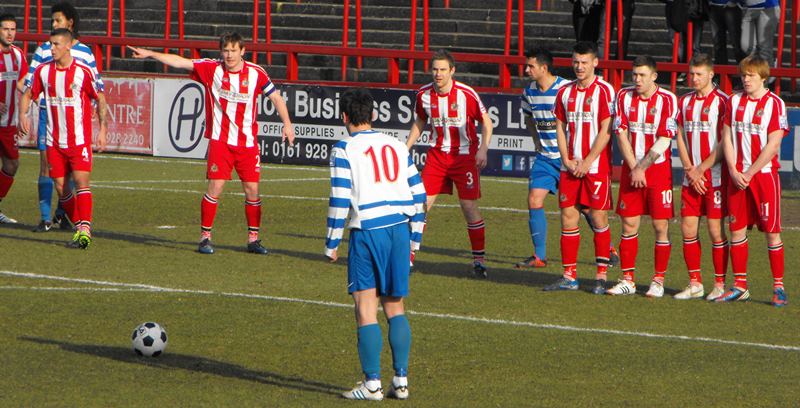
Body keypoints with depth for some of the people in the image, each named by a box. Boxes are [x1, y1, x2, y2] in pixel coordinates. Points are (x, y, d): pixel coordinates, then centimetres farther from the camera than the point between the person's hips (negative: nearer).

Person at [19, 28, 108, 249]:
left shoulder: (83, 71, -8)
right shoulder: (43, 71, 3)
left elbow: (100, 99, 1)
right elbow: (27, 95, 13)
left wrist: (102, 129, -5)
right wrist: (22, 115, -6)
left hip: (79, 139, -4)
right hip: (54, 140, 4)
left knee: (81, 181, -15)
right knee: (60, 186, 4)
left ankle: (85, 229, -19)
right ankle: (79, 227, 17)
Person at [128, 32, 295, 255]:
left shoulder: (256, 73, -2)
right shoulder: (212, 69, -3)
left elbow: (275, 97, 8)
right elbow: (180, 62, -6)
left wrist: (287, 124, 0)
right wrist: (149, 54, -13)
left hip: (248, 142, 1)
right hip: (220, 141, -1)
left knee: (252, 189, 1)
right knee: (215, 187, -9)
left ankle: (253, 238, 13)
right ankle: (205, 237, 1)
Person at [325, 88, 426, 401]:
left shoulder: (345, 149, -2)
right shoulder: (397, 146, 14)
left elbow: (340, 199, -7)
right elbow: (418, 194, 14)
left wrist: (331, 244, 0)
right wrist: (412, 238, 21)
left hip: (368, 231, -5)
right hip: (399, 230, 5)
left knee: (366, 308, 0)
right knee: (395, 306, 13)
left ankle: (372, 384, -3)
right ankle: (401, 380, 10)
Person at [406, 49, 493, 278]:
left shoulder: (466, 94, -14)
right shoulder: (424, 95, -2)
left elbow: (486, 122, -4)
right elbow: (420, 122, 16)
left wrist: (483, 149, -17)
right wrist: (406, 148, 9)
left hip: (465, 155, -3)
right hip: (437, 154, 3)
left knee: (469, 206, -8)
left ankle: (479, 259, 4)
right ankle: (407, 256, 6)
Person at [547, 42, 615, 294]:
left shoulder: (604, 91, -6)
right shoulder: (565, 92, 11)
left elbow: (605, 131, -10)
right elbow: (560, 128, 13)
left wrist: (587, 162, -13)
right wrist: (566, 160, 0)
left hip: (596, 167, -5)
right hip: (570, 166, 5)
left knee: (599, 219, -3)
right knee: (568, 218, 3)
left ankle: (601, 277, 3)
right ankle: (569, 276, 8)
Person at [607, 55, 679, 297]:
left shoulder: (667, 100, -7)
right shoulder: (624, 96, 4)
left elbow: (664, 141, -11)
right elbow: (621, 134, 1)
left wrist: (642, 168, -13)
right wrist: (633, 168, -8)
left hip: (658, 170, -3)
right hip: (630, 170, 3)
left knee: (660, 226, -3)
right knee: (629, 225, 2)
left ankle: (659, 280, 5)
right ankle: (627, 280, 8)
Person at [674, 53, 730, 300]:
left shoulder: (722, 102, -7)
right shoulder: (685, 102, 12)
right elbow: (680, 138, 12)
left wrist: (701, 169, -12)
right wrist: (689, 170, -1)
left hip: (715, 176, -6)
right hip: (691, 177, 6)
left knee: (715, 229, -4)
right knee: (688, 229, 3)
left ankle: (720, 284, 3)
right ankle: (695, 284, 11)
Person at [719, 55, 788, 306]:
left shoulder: (774, 104, -5)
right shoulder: (734, 102, 9)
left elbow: (773, 145, -10)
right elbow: (727, 138, 7)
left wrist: (749, 173, -12)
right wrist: (734, 172, -5)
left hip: (764, 173, -4)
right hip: (738, 175, 4)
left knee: (772, 231, -3)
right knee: (736, 229, 4)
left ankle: (779, 287, 1)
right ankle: (740, 286, 12)